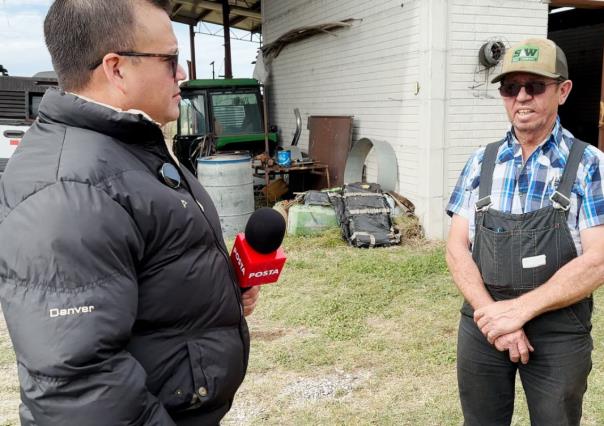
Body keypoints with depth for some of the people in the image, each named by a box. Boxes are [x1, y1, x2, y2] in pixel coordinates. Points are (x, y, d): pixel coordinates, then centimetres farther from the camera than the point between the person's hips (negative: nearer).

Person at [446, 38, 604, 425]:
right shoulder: (481, 162, 2)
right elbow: (457, 247, -2)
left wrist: (519, 309, -19)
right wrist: (492, 314, -14)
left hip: (559, 333, -2)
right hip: (481, 326, 3)